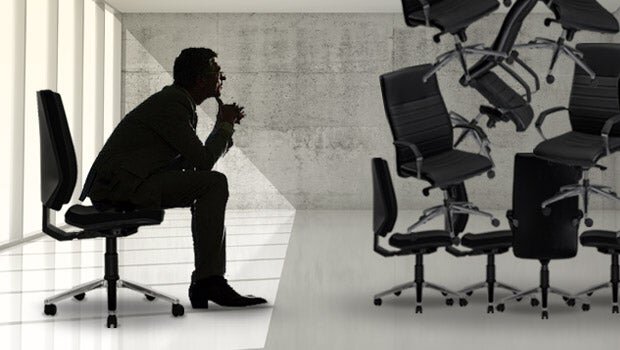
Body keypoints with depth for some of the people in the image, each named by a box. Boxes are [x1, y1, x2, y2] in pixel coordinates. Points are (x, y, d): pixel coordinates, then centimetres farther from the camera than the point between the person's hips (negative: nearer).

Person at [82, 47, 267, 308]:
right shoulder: (171, 104, -13)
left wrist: (225, 126, 12)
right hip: (119, 186, -10)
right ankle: (206, 280, -13)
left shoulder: (180, 102, 17)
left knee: (212, 188, 15)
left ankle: (211, 280, 6)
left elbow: (191, 161, 21)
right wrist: (226, 126, 0)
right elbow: (204, 161, -15)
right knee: (214, 183, -16)